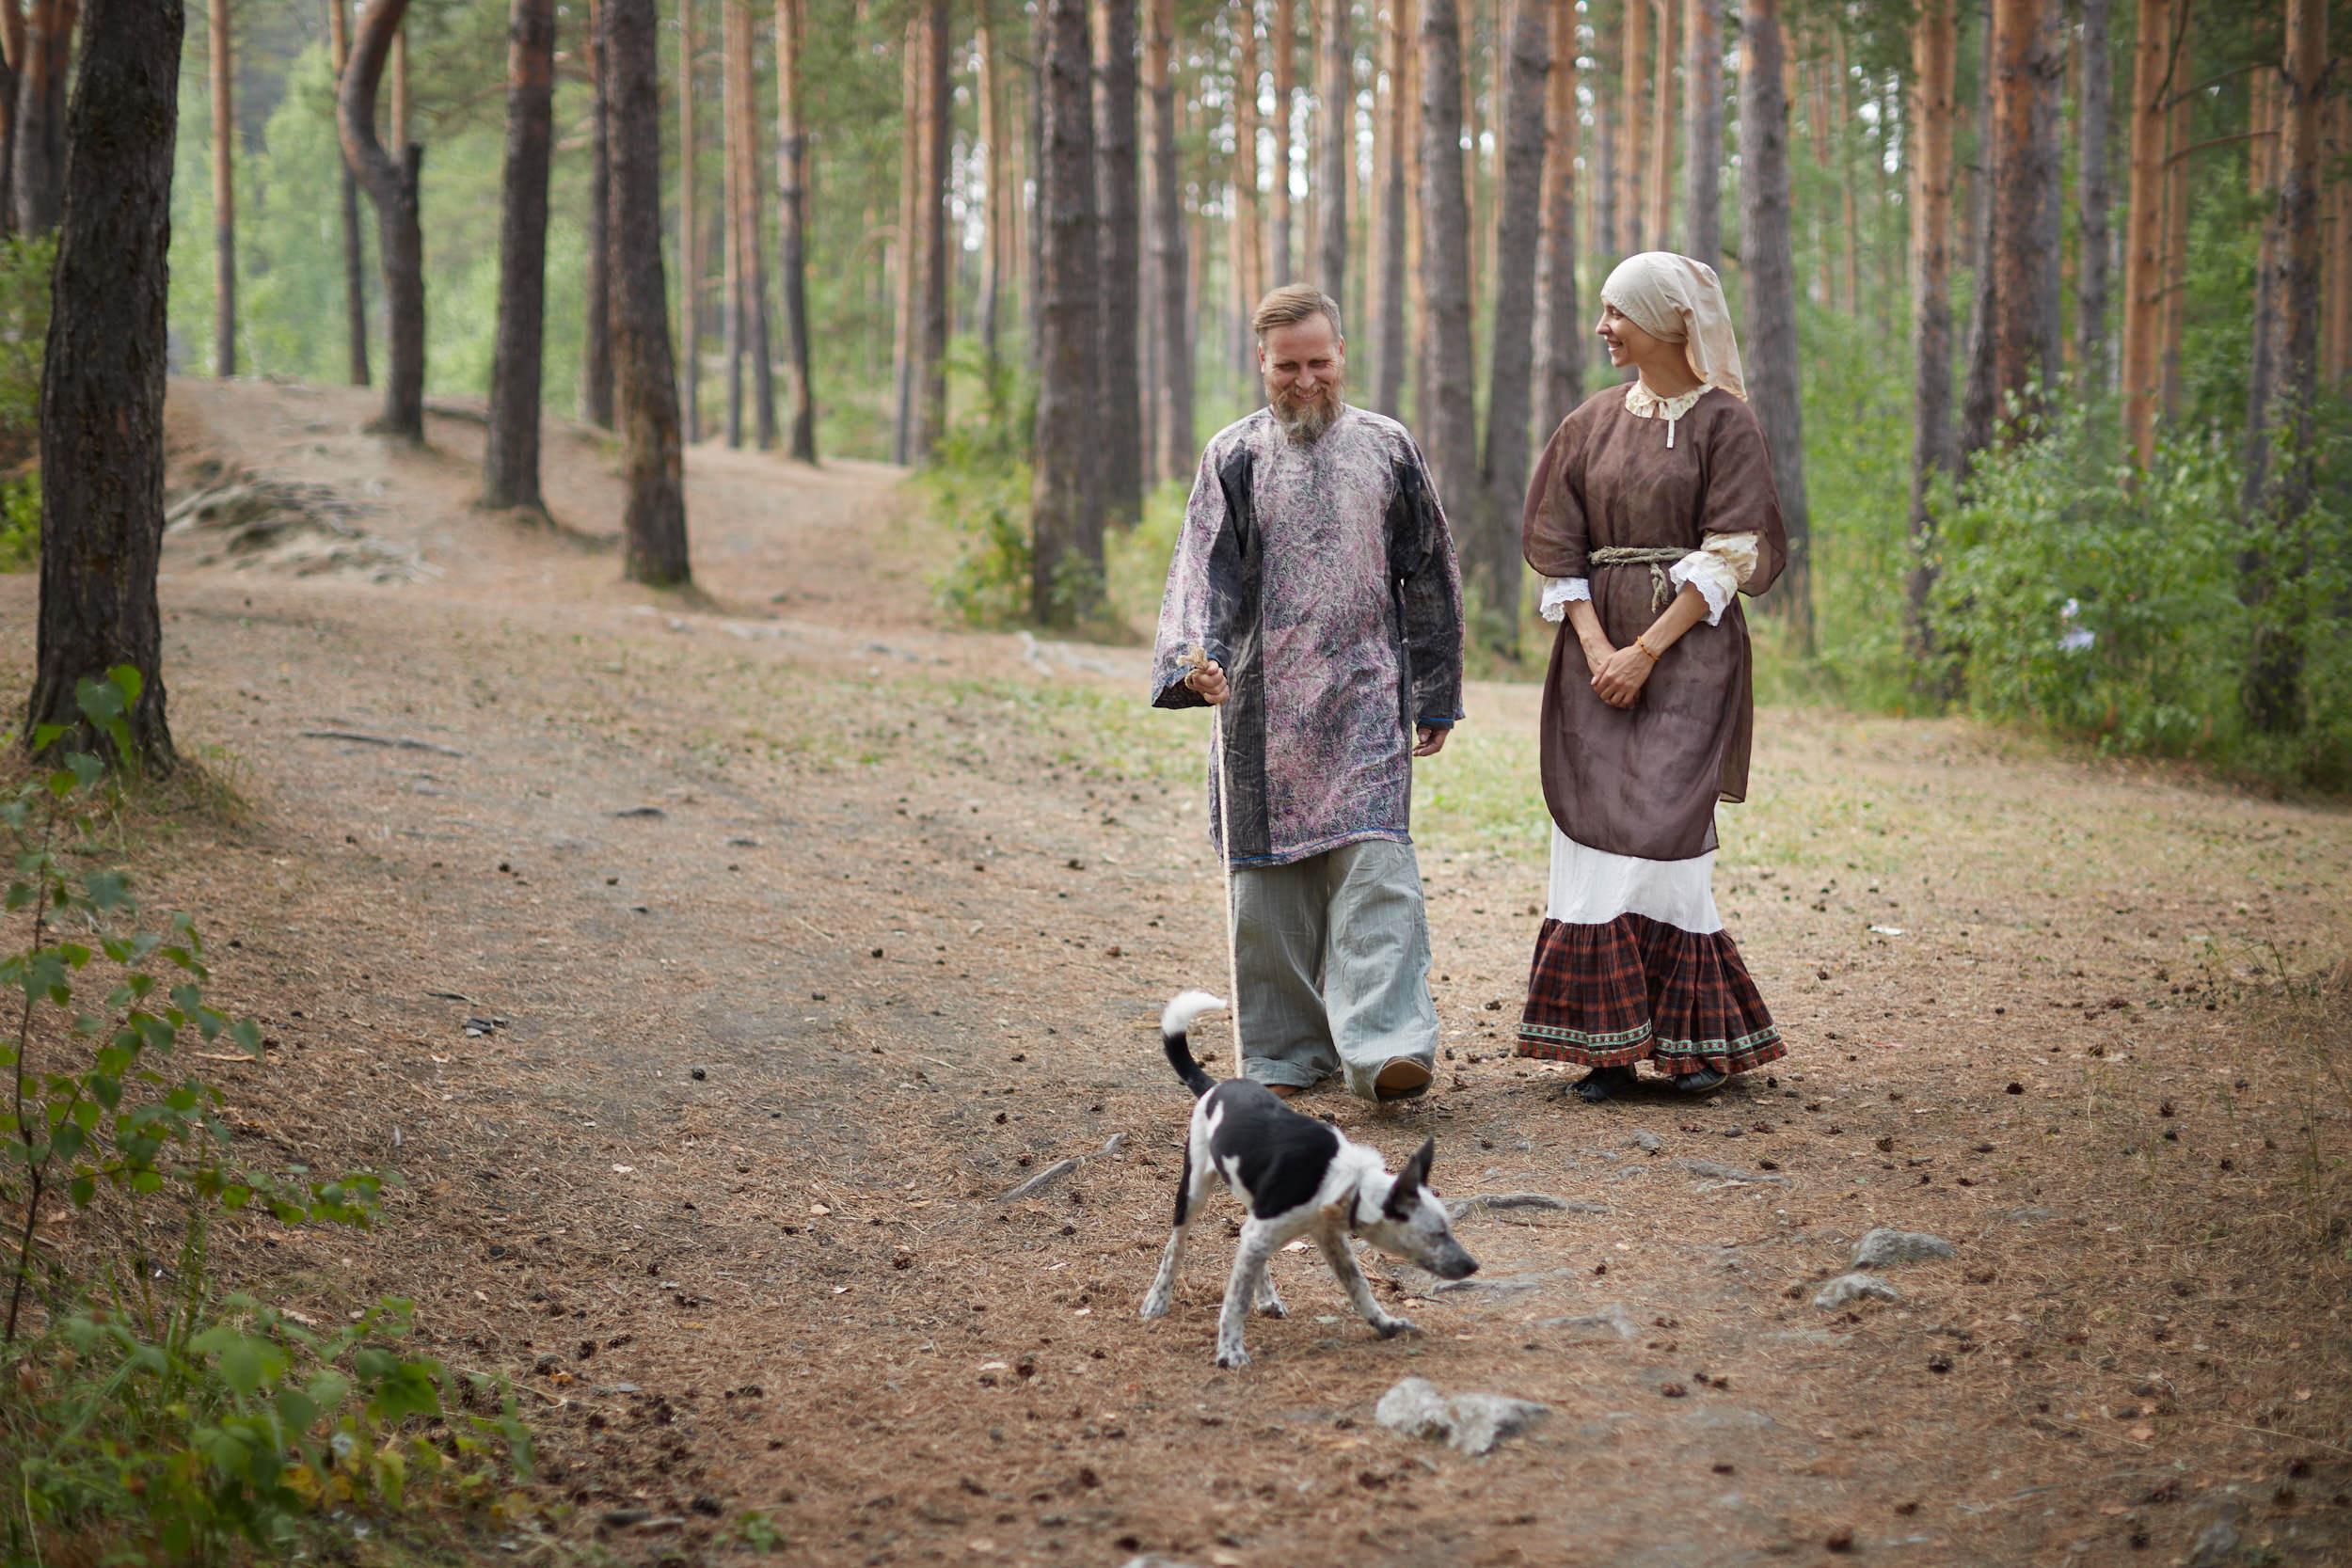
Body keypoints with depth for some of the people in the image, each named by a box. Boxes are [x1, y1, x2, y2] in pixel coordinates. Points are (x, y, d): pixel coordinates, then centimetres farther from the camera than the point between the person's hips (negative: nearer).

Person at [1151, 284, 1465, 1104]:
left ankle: (1385, 1045, -19)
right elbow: (1204, 572, -4)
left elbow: (1429, 577, 12)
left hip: (1366, 697, -1)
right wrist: (1194, 659, -22)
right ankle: (1286, 1050, 14)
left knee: (1374, 860, -13)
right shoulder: (1233, 458, 5)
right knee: (1271, 870, 4)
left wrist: (1435, 694, 11)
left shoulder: (1387, 449, 7)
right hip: (1264, 697, 1)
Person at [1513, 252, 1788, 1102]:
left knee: (1664, 824, -11)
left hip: (1689, 645, -4)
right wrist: (1596, 647, -7)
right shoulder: (1592, 423, 12)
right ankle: (1611, 1043, 1)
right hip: (1599, 643, 4)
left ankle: (1693, 1035, 0)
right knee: (1597, 826, -2)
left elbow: (1728, 558, -8)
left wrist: (1647, 650, -15)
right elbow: (1558, 547, 8)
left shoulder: (1725, 421, -2)